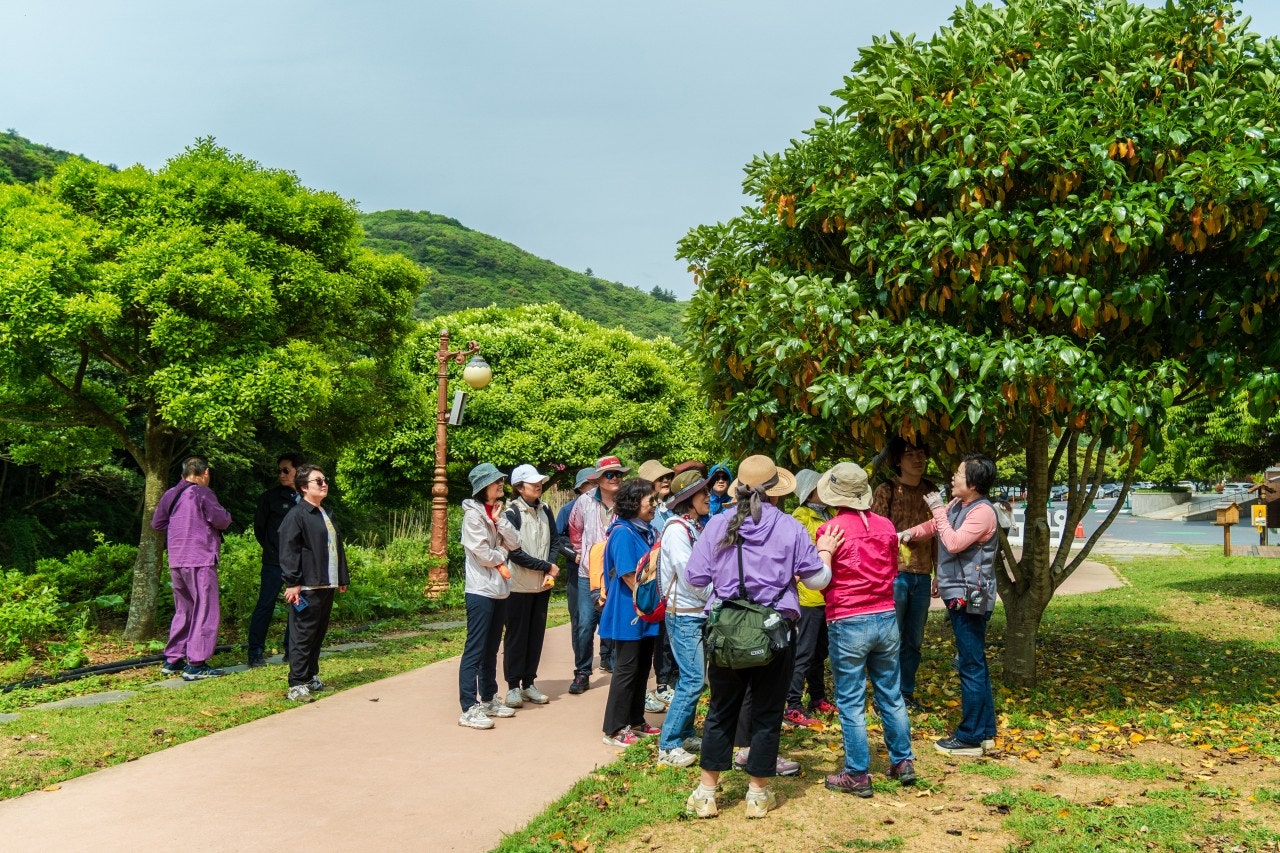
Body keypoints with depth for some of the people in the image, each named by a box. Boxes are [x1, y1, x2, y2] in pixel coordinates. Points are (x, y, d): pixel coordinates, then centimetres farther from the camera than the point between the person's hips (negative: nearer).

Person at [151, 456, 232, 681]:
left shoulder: (170, 495, 12)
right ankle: (196, 664, -6)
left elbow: (156, 523, 21)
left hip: (176, 562, 8)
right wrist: (227, 517, 7)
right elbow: (220, 520, -13)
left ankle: (172, 660, 22)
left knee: (183, 611, 19)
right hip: (200, 561, -8)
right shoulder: (202, 493, -9)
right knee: (205, 612, -3)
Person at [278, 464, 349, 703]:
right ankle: (297, 685, -3)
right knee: (302, 636, -6)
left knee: (319, 634, 14)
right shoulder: (297, 515, -9)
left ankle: (311, 677, 25)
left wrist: (342, 578, 23)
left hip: (326, 586, 9)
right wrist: (292, 583, -20)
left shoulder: (327, 514, 20)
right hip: (307, 587, -9)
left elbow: (338, 547, 25)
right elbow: (288, 551, -15)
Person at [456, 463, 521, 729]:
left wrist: (499, 520, -5)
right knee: (475, 649, -8)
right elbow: (482, 552, -17)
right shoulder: (473, 513, -10)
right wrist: (500, 560, -1)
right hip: (481, 591, -8)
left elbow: (514, 544, 5)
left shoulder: (497, 512, 14)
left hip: (500, 590, 8)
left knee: (491, 648, 15)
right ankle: (469, 709, -7)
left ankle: (488, 699, 24)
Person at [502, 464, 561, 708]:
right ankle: (513, 686, 11)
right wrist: (547, 566, -13)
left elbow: (555, 541, 8)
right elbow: (515, 553, -15)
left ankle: (529, 683, 20)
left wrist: (550, 571, -7)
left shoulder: (544, 510, 6)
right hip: (519, 585, -5)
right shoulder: (512, 513, -11)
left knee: (536, 635, 10)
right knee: (517, 635, 3)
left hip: (542, 585, 5)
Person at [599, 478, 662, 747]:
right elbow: (629, 576, -19)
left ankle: (636, 722, 26)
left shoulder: (646, 531, 11)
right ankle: (614, 730, 5)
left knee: (642, 668, 15)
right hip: (629, 613, -9)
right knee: (626, 670, -3)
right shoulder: (623, 533, -17)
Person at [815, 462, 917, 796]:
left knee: (851, 702, 4)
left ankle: (857, 775, 10)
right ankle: (903, 762, 25)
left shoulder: (831, 530, -13)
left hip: (848, 622, -5)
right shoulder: (886, 526, 1)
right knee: (891, 694, 17)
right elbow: (893, 571, 13)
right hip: (886, 618, 5)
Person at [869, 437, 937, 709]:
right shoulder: (886, 491, -4)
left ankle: (906, 692, 23)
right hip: (894, 573, -5)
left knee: (914, 640, 12)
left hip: (922, 576, 5)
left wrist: (938, 572, 13)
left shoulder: (931, 491, 10)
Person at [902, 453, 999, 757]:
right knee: (974, 664, 16)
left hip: (970, 597, -10)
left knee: (971, 666, -3)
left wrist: (939, 510, -17)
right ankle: (985, 731, 25)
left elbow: (954, 543, -26)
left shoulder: (982, 512, -17)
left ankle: (971, 738, 4)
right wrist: (911, 533, 7)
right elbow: (933, 526, 24)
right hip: (958, 595, 10)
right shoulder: (957, 505, 10)